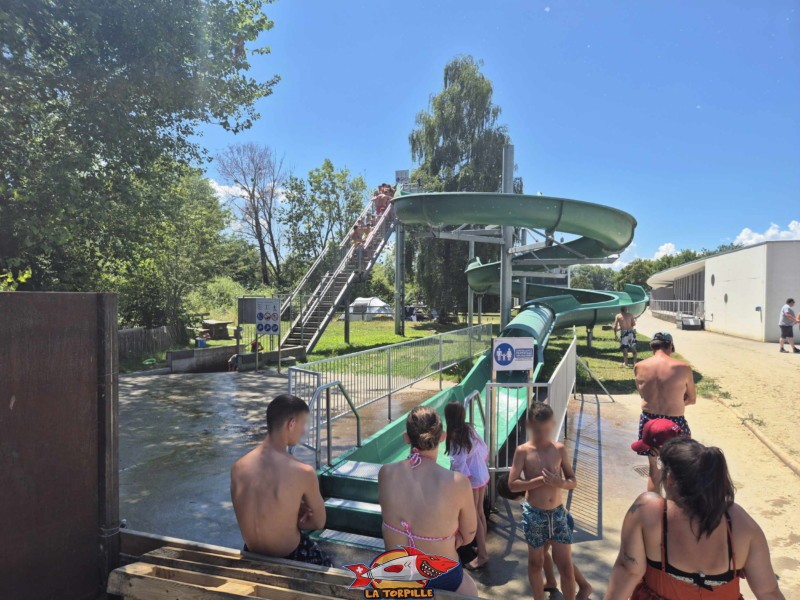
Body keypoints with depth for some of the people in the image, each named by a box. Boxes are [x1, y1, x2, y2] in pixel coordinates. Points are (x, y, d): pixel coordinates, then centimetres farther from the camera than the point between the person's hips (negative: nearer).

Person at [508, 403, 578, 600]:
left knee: (566, 565, 5)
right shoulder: (523, 451, -10)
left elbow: (573, 481, 2)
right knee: (536, 562, 15)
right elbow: (512, 484, -13)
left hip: (558, 513, 2)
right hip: (534, 514, -2)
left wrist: (561, 483, -20)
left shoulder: (560, 449, -2)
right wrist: (540, 480, -22)